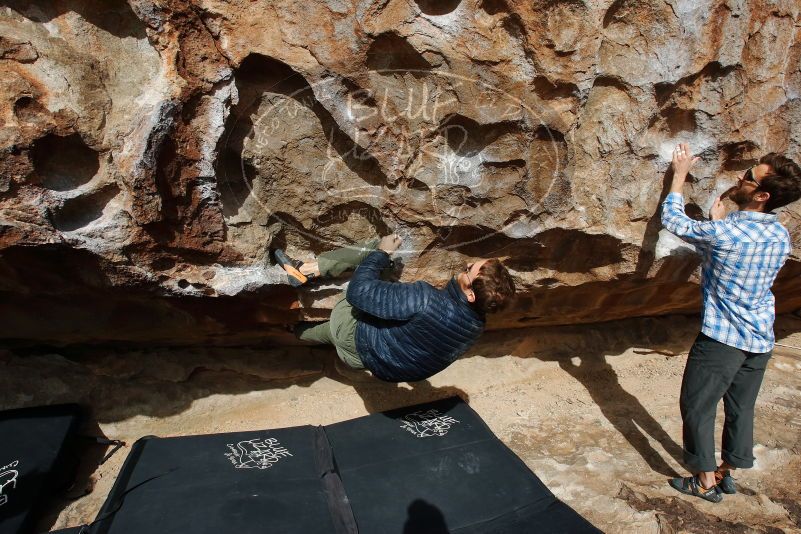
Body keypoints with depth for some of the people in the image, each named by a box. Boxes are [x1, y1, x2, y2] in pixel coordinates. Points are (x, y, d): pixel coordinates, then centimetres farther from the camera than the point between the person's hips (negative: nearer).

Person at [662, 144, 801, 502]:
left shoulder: (724, 232, -22)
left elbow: (673, 221, -7)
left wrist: (680, 174, 3)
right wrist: (721, 221, 16)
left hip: (723, 338, -7)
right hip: (761, 340, 8)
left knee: (697, 407, 8)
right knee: (741, 408, 19)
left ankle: (706, 482, 20)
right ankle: (726, 472, 34)